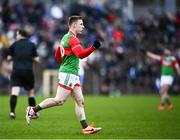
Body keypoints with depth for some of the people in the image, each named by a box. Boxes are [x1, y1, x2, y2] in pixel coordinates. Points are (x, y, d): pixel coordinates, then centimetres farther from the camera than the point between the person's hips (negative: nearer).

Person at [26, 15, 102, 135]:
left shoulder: (65, 37, 18)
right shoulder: (72, 39, -13)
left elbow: (57, 55, 26)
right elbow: (81, 54, -26)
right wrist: (93, 48, -31)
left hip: (73, 75, 10)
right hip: (68, 74, -10)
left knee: (80, 101, 5)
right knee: (60, 100, -9)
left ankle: (85, 127, 2)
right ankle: (33, 110, -1)